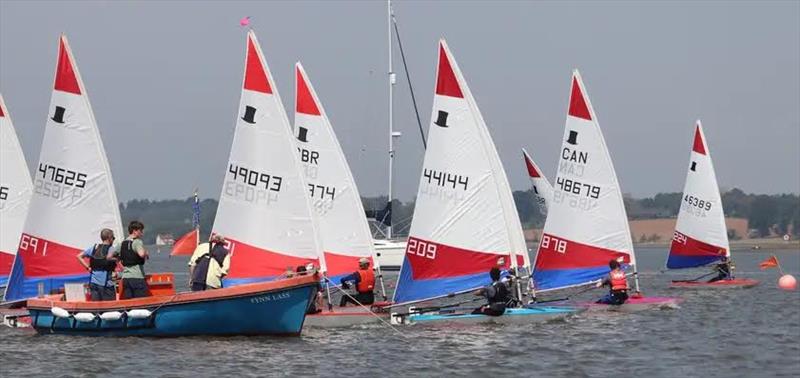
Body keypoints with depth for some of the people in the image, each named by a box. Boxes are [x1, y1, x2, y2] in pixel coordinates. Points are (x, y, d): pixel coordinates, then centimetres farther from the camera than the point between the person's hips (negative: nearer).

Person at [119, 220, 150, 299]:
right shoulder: (137, 242, -8)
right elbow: (141, 254, -28)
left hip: (125, 277, 7)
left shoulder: (123, 243, 15)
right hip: (137, 277, -7)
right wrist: (146, 254, -5)